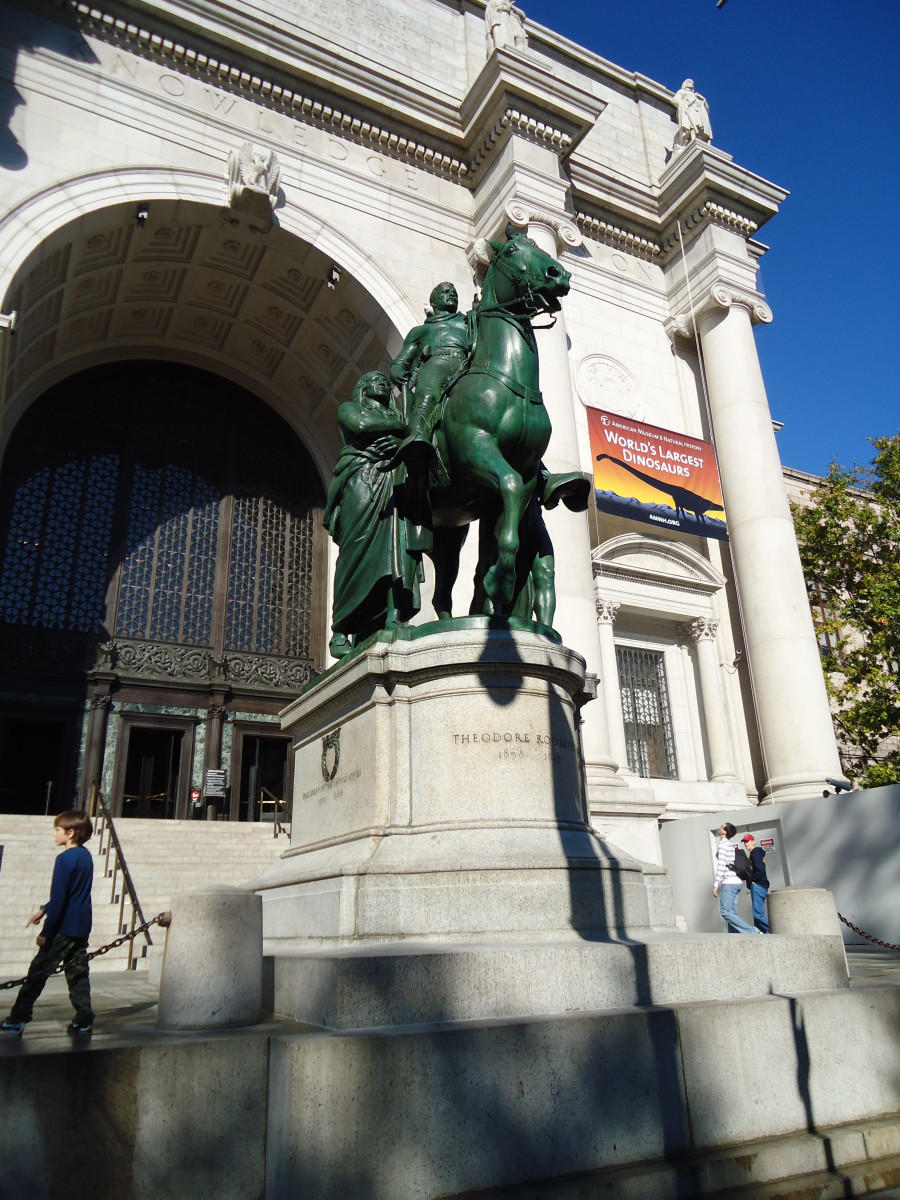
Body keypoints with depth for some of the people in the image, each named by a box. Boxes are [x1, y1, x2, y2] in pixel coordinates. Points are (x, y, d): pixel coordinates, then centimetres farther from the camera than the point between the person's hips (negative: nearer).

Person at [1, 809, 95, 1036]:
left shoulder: (65, 859, -17)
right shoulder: (86, 856, 9)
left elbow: (58, 900, -18)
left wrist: (46, 932, -12)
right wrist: (44, 910, 24)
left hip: (64, 928, -8)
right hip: (82, 927, 8)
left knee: (38, 971, 3)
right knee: (77, 973, 12)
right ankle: (84, 1021, 12)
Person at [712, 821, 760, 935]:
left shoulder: (723, 844, -8)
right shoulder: (730, 845, 19)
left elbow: (721, 865, -16)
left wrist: (716, 885, -17)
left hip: (729, 883, -9)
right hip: (736, 882, 9)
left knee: (725, 912, -10)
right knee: (731, 913, 6)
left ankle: (753, 932, -14)